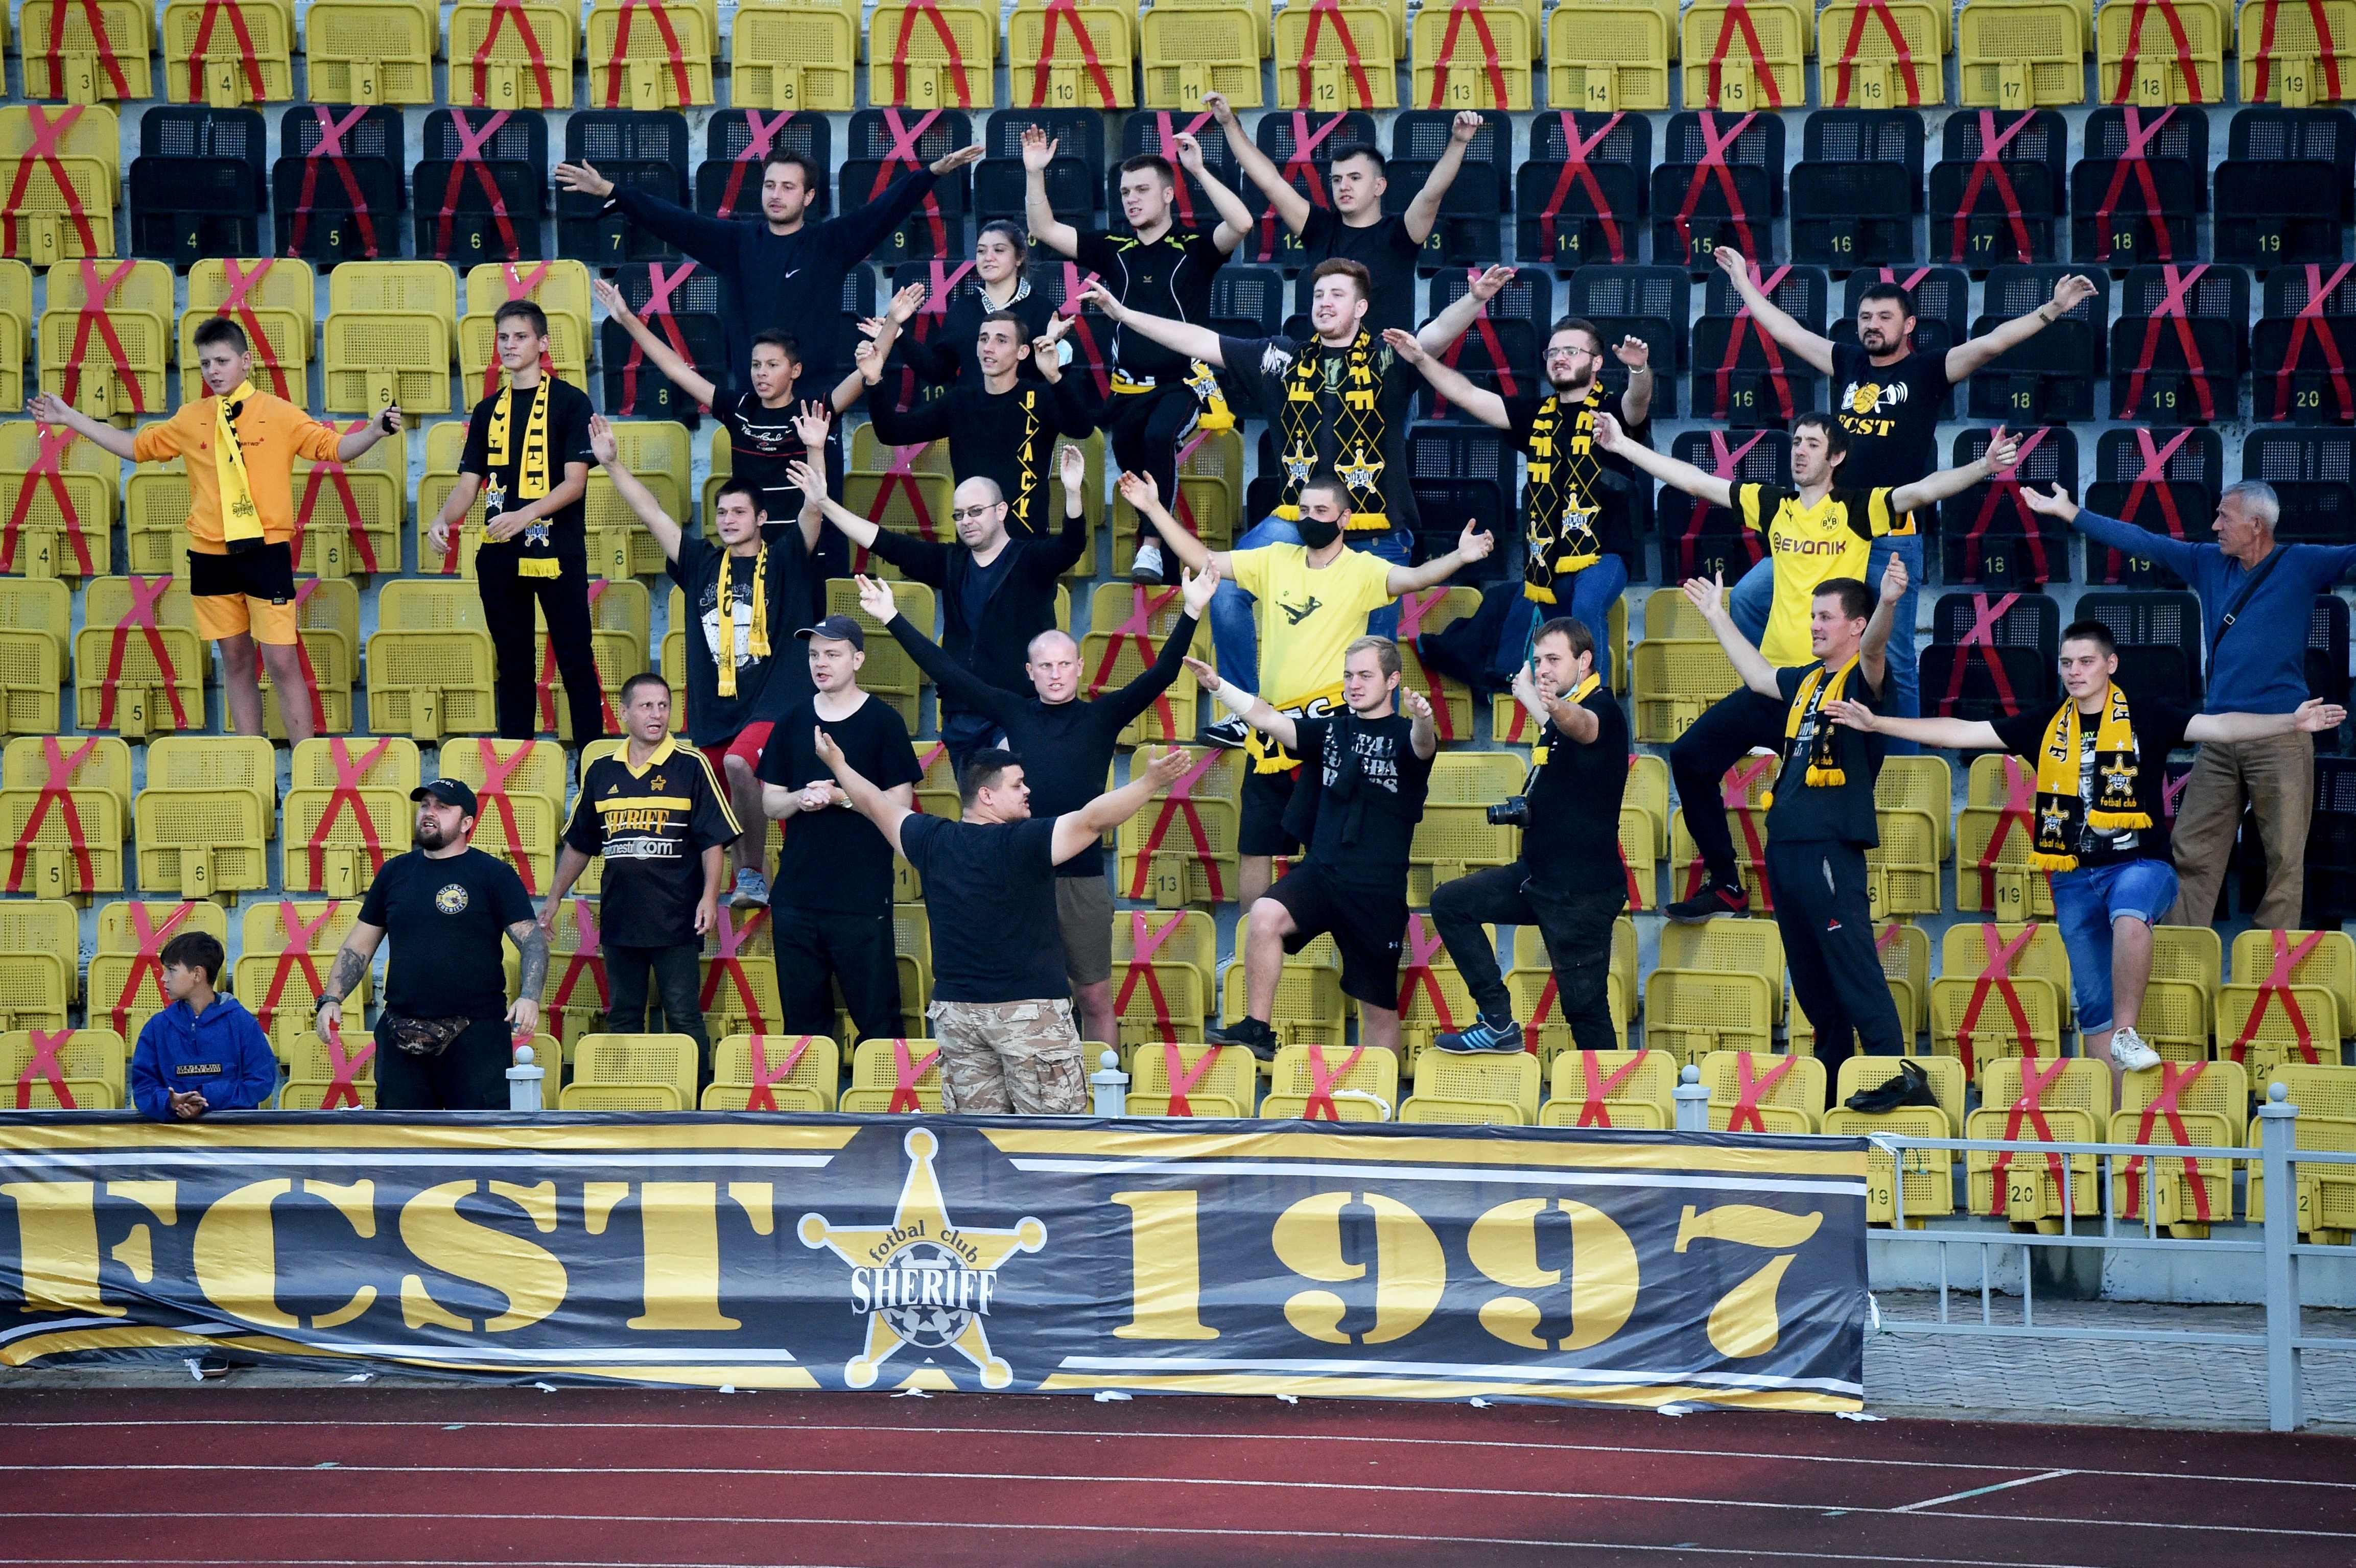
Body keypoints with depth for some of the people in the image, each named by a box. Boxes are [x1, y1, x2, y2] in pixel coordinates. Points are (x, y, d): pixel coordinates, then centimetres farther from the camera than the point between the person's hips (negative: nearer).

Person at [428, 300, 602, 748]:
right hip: (500, 555, 5)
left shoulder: (570, 402, -2)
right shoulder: (488, 411, 14)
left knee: (575, 662, -3)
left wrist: (525, 516, -23)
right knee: (513, 665, 9)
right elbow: (470, 483, 13)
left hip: (557, 552, -5)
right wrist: (444, 520, -8)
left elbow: (575, 481, -9)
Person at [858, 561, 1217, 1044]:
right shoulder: (1014, 713, 7)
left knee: (1095, 998, 6)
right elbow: (947, 673, 8)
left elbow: (1161, 675, -3)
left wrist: (1191, 613, -14)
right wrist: (893, 619, 6)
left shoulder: (1101, 717, 4)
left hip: (1084, 879, -1)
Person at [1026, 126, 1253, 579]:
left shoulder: (1193, 250, -1)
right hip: (1129, 388, 6)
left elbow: (1242, 224, -19)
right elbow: (1044, 230, 8)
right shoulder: (1113, 251, 10)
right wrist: (1034, 174, -4)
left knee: (1159, 436, -32)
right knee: (1130, 457, 0)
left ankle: (1155, 546, -30)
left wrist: (1200, 172, -21)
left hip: (1182, 384, -6)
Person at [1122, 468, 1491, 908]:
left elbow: (1413, 578, -23)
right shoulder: (1275, 560, 9)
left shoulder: (1361, 570, -5)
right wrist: (1153, 509, 8)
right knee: (1255, 849, 12)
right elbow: (1204, 560, 13)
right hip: (1271, 735, 5)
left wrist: (1459, 558, -42)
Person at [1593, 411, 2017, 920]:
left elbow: (1924, 491, -16)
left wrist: (1983, 467, -32)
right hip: (1774, 681, 5)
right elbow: (1695, 481, 13)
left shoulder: (1858, 510, -3)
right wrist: (1622, 445, 13)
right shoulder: (1773, 505, 9)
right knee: (1690, 756, 3)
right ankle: (1725, 887, 11)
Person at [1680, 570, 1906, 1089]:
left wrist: (1888, 603, -47)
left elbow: (1874, 647, -26)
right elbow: (1758, 676, 37)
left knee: (1854, 970, -13)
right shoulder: (1806, 680, 20)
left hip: (1832, 847, -9)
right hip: (1784, 845, 9)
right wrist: (1717, 616, 44)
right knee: (1809, 978, 13)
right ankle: (1828, 1082, 21)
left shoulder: (1861, 677, -4)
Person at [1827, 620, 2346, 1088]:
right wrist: (1877, 723, 7)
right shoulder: (2046, 728, 9)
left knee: (2130, 918, -38)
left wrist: (2290, 723, -26)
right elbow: (1961, 733, 10)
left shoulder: (2145, 715, -1)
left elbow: (2220, 727, -11)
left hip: (2139, 863, -4)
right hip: (2074, 877, 4)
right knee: (2092, 1001, 5)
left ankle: (2127, 1033, -25)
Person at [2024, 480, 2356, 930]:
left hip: (2280, 740, -5)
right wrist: (2067, 512, 22)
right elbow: (2141, 542, 19)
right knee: (2193, 854, 4)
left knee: (2285, 859, -4)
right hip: (2219, 738, 5)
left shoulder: (2301, 565, -1)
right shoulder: (2210, 564, 14)